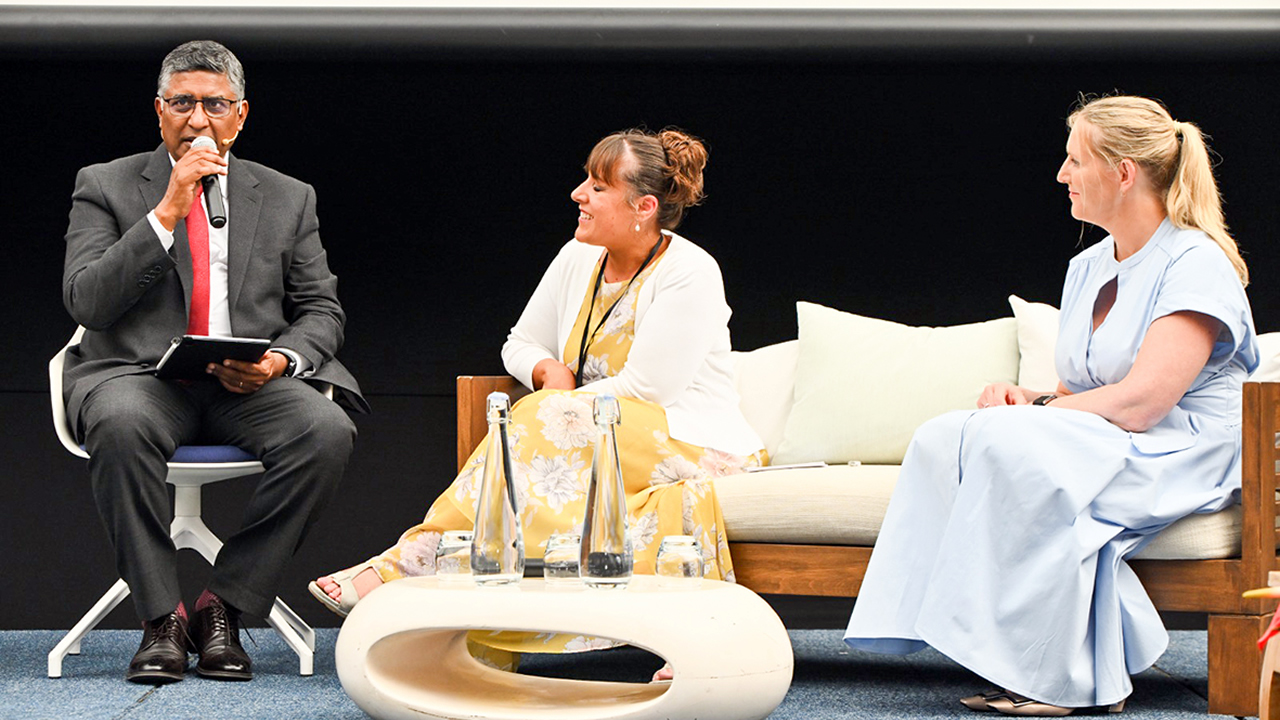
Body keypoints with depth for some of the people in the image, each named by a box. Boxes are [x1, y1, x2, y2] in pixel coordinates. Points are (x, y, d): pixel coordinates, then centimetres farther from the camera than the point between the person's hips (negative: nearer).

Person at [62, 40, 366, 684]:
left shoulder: (288, 199, 16)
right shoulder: (104, 187, 9)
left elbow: (322, 312, 15)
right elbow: (85, 301, -4)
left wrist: (281, 360, -9)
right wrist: (168, 210, -12)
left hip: (249, 386, 2)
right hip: (139, 376, -2)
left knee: (326, 430, -30)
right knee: (121, 425, -39)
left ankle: (224, 604, -18)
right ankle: (161, 618, -25)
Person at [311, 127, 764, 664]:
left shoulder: (690, 274, -12)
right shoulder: (579, 259, 9)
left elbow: (644, 388, -17)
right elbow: (521, 344, 20)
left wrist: (555, 404, -11)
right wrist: (549, 370, -3)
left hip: (693, 446, -6)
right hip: (600, 442, 6)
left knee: (548, 427, -30)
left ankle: (411, 564, -31)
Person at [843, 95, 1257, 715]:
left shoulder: (1197, 265, -11)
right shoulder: (1087, 269, 17)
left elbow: (1139, 403, -21)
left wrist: (1031, 411, -13)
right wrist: (1025, 398, -4)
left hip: (1182, 458, -9)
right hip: (1100, 447, 9)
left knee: (1009, 444, -31)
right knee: (944, 439, -14)